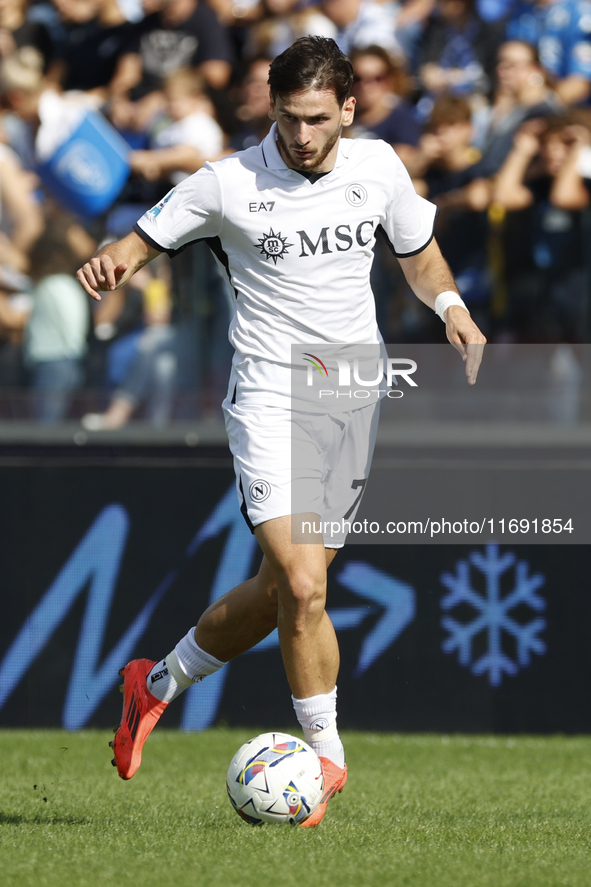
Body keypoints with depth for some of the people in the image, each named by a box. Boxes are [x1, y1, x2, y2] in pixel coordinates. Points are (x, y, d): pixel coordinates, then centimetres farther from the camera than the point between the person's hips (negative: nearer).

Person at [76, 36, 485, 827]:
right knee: (302, 585, -20)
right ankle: (327, 758, -5)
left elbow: (418, 251, 19)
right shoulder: (229, 184, -8)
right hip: (271, 398, -5)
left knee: (282, 591, 8)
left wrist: (449, 304, -1)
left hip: (354, 401, 5)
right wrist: (112, 261, -22)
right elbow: (145, 238, 1)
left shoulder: (378, 168, 3)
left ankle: (158, 684, 32)